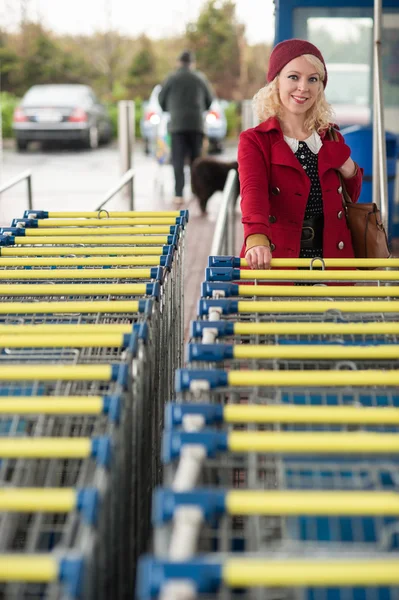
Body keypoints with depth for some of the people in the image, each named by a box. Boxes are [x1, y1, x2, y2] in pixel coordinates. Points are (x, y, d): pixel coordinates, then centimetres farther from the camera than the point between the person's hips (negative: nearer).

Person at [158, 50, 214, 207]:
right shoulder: (200, 78, 6)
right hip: (196, 123, 2)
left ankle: (179, 195, -14)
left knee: (178, 160, -3)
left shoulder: (172, 78, 2)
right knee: (196, 159, 10)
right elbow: (210, 100, 13)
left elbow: (162, 100, 8)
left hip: (177, 124, -2)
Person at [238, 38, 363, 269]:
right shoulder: (255, 141, -1)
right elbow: (253, 192, -20)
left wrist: (350, 173, 0)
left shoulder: (332, 139, 12)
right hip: (273, 265, -3)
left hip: (332, 259, 4)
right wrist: (257, 239, -39)